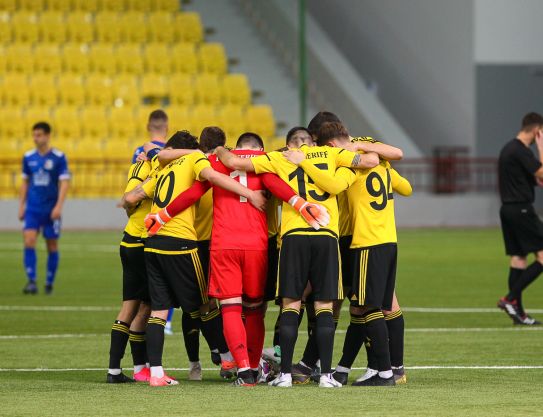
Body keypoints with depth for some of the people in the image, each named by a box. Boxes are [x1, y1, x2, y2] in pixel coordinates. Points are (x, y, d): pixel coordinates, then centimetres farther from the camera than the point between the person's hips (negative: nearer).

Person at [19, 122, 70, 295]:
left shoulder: (58, 157, -5)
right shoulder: (28, 157, 5)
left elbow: (64, 183, -8)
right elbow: (25, 183, 14)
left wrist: (58, 206, -17)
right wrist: (21, 206, 10)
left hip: (51, 209, -2)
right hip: (32, 208, 2)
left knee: (52, 246, 5)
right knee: (29, 241, -14)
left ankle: (49, 283, 16)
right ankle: (31, 281, -15)